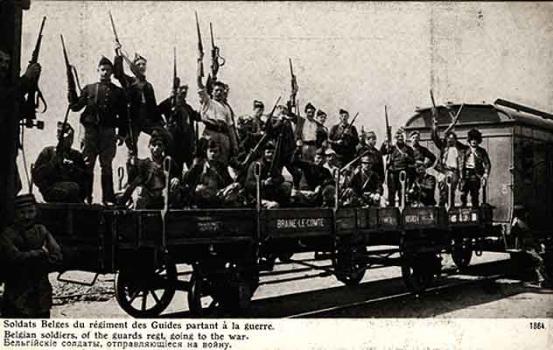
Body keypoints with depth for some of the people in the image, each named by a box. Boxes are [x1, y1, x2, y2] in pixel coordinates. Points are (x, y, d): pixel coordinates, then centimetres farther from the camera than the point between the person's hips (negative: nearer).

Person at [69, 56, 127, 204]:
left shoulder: (117, 92, 10)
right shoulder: (89, 89, 13)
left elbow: (123, 115, 7)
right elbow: (75, 106, 9)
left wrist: (122, 133, -1)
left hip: (108, 132, -1)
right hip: (91, 130, 1)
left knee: (106, 166, 0)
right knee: (87, 164, -1)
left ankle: (108, 198, 3)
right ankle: (85, 197, 5)